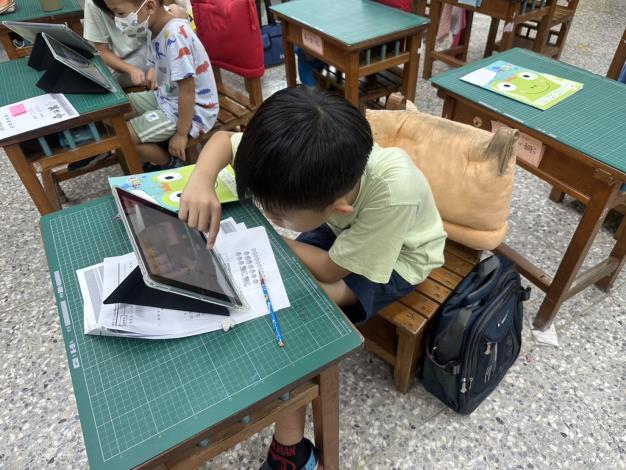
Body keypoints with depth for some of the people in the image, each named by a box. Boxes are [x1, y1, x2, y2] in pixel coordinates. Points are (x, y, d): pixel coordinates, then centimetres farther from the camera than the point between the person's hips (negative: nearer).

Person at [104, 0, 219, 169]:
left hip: (193, 111, -9)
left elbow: (187, 90, -26)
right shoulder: (154, 28, -2)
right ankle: (159, 152, 19)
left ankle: (171, 164, 9)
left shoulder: (175, 36, -29)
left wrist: (181, 133, -19)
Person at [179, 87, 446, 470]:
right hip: (344, 231, 5)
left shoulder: (395, 190, -42)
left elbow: (330, 269, -27)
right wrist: (202, 181, -34)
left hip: (397, 260, -5)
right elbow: (223, 139, -12)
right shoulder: (311, 160, -28)